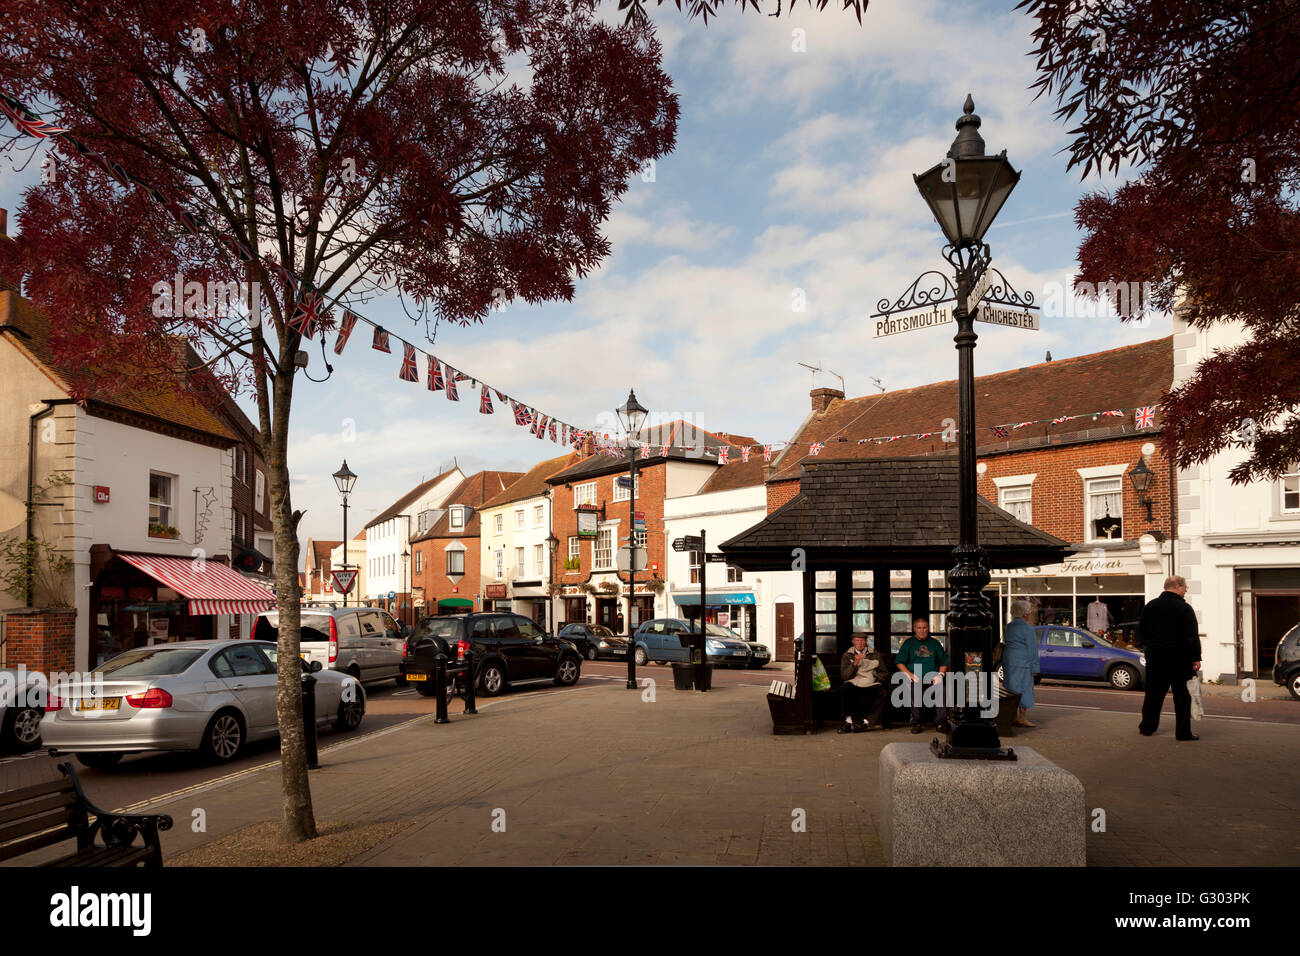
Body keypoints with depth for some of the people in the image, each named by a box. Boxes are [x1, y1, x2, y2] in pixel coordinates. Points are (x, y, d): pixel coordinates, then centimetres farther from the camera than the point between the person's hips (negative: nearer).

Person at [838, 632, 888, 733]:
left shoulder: (875, 655, 17)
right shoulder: (847, 655, 13)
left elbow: (884, 673, 19)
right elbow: (844, 676, 1)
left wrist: (874, 678, -1)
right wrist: (855, 663, -10)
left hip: (871, 684, 1)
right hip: (854, 683, -1)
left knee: (881, 692, -32)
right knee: (844, 689, -35)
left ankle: (866, 721, -23)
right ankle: (849, 720, -24)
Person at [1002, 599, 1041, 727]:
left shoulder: (1009, 627, 14)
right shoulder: (1027, 628, -11)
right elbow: (1032, 649, -11)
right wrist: (1034, 667, -8)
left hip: (1007, 661, 8)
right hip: (1021, 664, -8)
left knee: (1013, 690, 11)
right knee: (1023, 688, -1)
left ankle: (1014, 717, 15)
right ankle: (1022, 718, 2)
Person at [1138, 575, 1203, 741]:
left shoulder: (1150, 607, 6)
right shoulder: (1184, 608, -10)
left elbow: (1142, 631, 14)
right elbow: (1192, 636, -12)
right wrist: (1196, 658, -8)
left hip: (1154, 657, 5)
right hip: (1179, 659, -5)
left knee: (1153, 693, 13)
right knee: (1181, 696, 3)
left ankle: (1147, 727, 19)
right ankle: (1183, 732, 5)